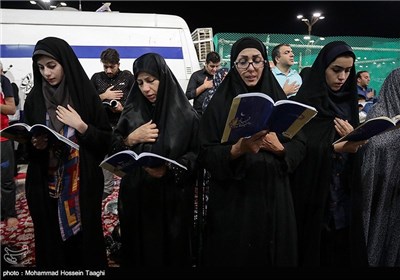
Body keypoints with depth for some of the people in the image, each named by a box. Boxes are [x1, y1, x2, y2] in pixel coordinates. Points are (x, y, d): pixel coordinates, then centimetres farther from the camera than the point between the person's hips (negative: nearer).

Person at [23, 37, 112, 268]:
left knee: (85, 239, 7)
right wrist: (35, 145, -9)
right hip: (45, 186, 3)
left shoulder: (86, 95, -3)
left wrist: (81, 126, -16)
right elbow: (26, 146, 11)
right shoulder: (34, 99, 5)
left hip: (83, 184, -2)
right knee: (51, 243, 9)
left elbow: (106, 140, -3)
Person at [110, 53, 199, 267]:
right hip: (135, 198, 3)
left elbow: (197, 155, -8)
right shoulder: (131, 112, 4)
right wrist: (131, 139, -12)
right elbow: (113, 152, 5)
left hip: (172, 199, -2)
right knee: (138, 252, 16)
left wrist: (169, 169, -22)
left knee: (170, 251, 12)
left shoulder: (185, 114, -6)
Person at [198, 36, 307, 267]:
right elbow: (206, 154, -9)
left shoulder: (280, 101, 4)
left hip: (275, 197, 3)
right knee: (235, 256, 9)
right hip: (233, 199, -2)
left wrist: (280, 148, -16)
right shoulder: (220, 103, -4)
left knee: (275, 253, 14)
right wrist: (238, 149, -25)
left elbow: (300, 147, 4)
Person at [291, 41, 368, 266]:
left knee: (340, 248, 15)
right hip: (313, 193, -5)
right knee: (314, 246, 7)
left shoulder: (348, 101, 9)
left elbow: (357, 149, 10)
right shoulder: (305, 101, -9)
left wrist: (352, 139, -12)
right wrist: (335, 148, -26)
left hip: (343, 192, 5)